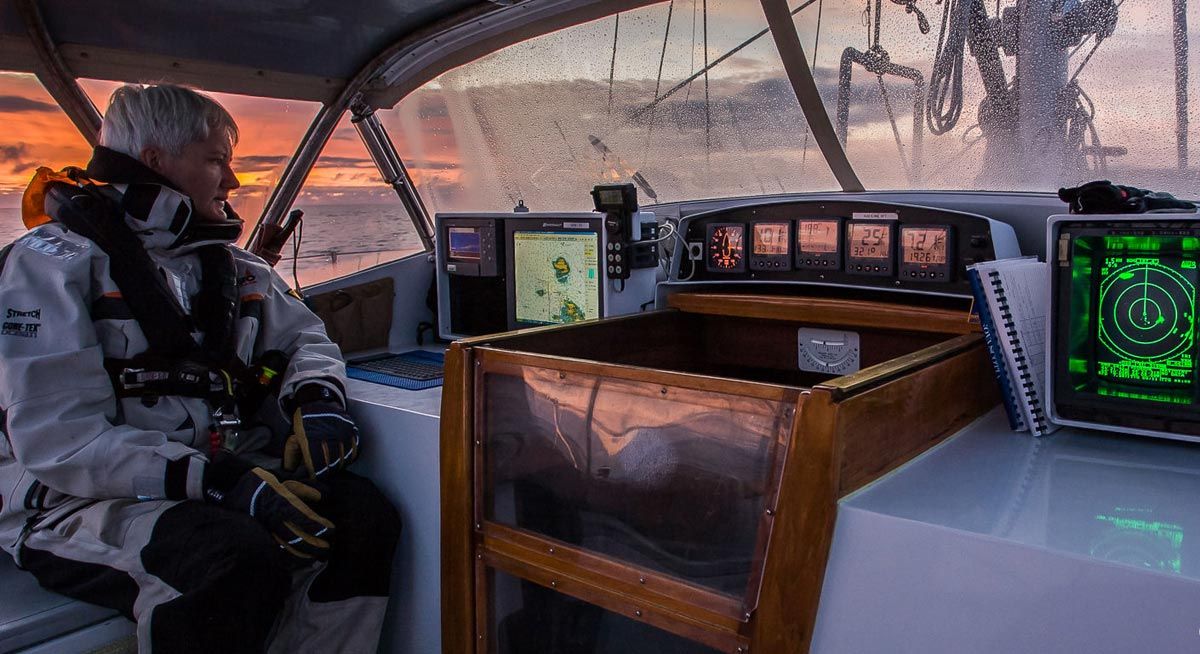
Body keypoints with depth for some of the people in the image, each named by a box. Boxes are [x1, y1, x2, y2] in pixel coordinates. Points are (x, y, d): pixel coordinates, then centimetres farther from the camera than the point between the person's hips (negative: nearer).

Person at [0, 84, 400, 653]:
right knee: (240, 556, -35)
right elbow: (59, 439, -17)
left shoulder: (226, 264, 13)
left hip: (218, 474, 6)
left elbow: (304, 338, 21)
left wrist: (316, 398, -4)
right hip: (81, 502, -5)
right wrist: (217, 480, -28)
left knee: (364, 515, -20)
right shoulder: (53, 261, -7)